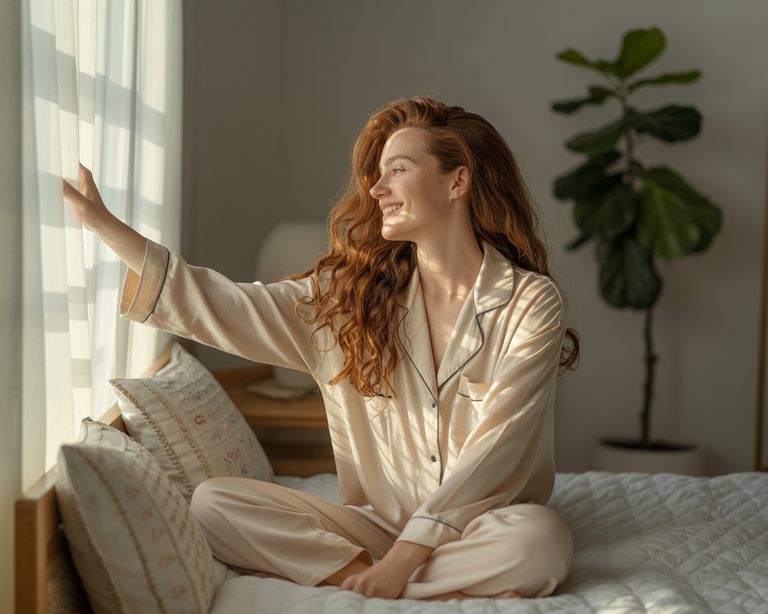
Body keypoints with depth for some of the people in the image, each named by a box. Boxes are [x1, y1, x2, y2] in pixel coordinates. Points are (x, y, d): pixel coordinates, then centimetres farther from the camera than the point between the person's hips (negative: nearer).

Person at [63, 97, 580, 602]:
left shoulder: (531, 302, -9)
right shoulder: (351, 295, 4)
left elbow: (492, 455, -16)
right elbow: (222, 306, 1)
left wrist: (400, 562, -22)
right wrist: (103, 223, -2)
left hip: (485, 524, -3)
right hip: (381, 523, 4)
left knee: (541, 538, -37)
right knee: (214, 502, -15)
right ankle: (456, 590, -18)